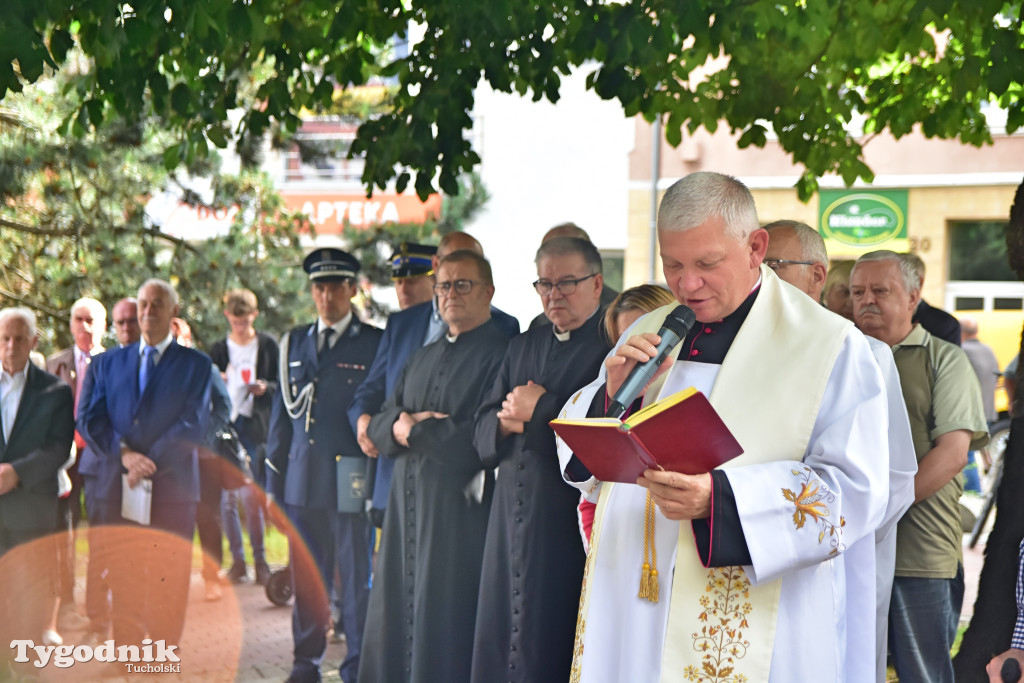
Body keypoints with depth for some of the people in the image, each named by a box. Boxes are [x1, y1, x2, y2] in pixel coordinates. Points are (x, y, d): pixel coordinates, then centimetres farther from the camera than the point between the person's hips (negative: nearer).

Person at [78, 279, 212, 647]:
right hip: (118, 488, 3)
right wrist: (123, 454, -10)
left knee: (169, 587, -2)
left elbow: (193, 425, -4)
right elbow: (88, 419, 6)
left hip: (172, 488, -3)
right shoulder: (110, 362, 16)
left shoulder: (195, 364, 6)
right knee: (123, 586, 4)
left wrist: (150, 464, -13)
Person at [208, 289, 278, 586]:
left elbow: (280, 384, 8)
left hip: (255, 426, -2)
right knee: (227, 498, 1)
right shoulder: (218, 350, 12)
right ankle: (237, 559, 10)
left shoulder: (268, 345, 7)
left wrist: (265, 387, -13)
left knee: (252, 497, -7)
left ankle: (259, 558, 5)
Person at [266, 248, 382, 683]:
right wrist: (274, 480, 12)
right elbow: (281, 415, 16)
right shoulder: (293, 344, 14)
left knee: (357, 579, 1)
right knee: (306, 578, 11)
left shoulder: (377, 344, 0)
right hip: (303, 481, 4)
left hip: (353, 482, -4)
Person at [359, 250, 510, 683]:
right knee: (395, 617, 9)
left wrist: (413, 430, -6)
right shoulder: (422, 358, 20)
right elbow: (379, 425, 17)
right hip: (407, 507, 7)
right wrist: (400, 422, -7)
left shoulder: (502, 354, -6)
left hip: (460, 512, -7)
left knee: (443, 631, -3)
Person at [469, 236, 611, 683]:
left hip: (565, 524, -7)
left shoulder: (615, 347, -5)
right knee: (497, 646, 9)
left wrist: (539, 410, -8)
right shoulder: (523, 347, 18)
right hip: (511, 517, 7)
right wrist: (510, 421, -6)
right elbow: (483, 431, 16)